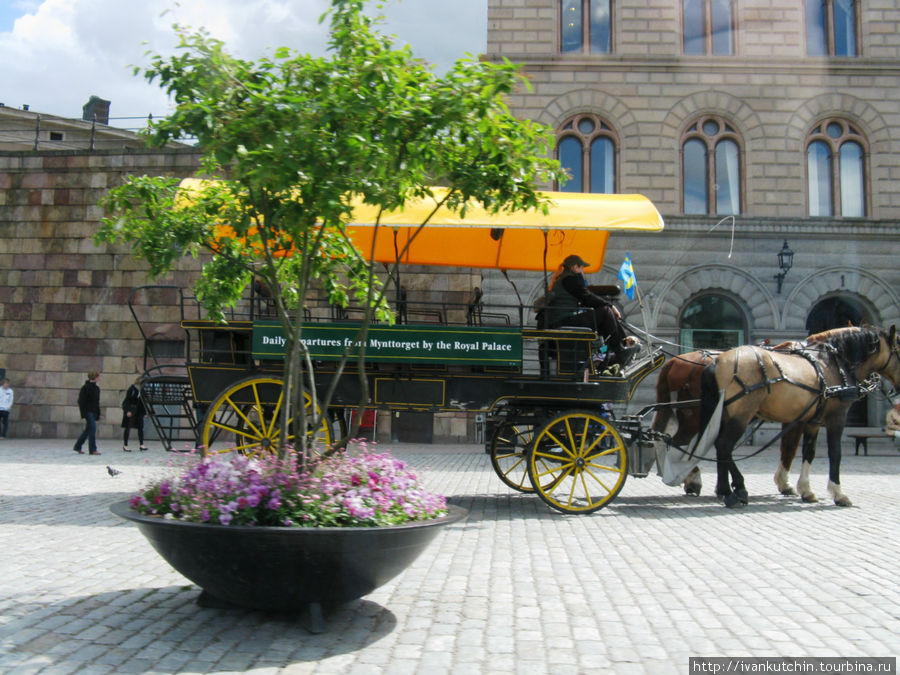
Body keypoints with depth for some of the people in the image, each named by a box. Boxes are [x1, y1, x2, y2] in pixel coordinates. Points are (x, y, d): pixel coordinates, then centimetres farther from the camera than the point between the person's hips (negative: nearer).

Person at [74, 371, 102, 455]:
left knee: (88, 430, 12)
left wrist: (98, 414, 17)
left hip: (94, 412, 8)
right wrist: (84, 414, -17)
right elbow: (81, 401, -13)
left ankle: (77, 447, 24)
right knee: (92, 428, -12)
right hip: (88, 411, -8)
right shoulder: (85, 388, -10)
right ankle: (92, 449, -8)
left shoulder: (97, 388, 14)